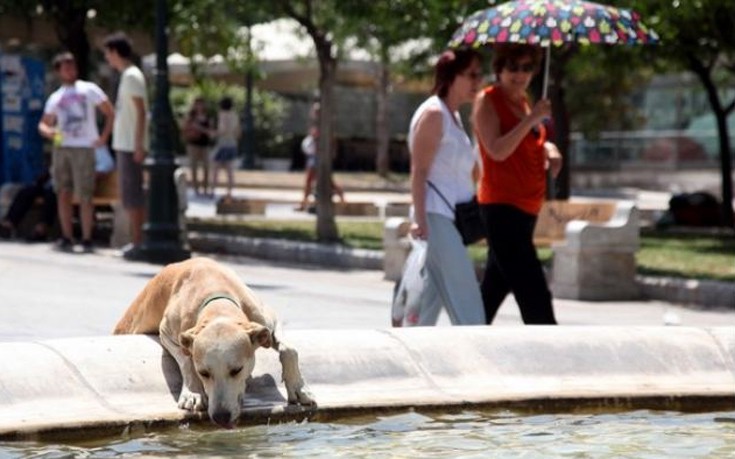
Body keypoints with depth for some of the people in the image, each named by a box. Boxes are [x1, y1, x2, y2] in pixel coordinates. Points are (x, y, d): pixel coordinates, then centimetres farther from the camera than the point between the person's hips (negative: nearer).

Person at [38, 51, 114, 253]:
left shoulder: (89, 89, 6)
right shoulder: (55, 97, 16)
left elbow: (110, 113, 6)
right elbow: (43, 124, 15)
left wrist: (104, 136, -5)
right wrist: (47, 131, -9)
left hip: (84, 148, -4)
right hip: (61, 147, 4)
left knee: (85, 196, -5)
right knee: (63, 193, 2)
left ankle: (87, 239, 0)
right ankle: (67, 238, 6)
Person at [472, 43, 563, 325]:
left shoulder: (521, 100, 15)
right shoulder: (487, 101, -9)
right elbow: (497, 150, -21)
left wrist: (549, 149, 4)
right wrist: (532, 118, -24)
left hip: (525, 208, 9)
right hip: (501, 206, -9)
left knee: (494, 288, 14)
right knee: (535, 296, -12)